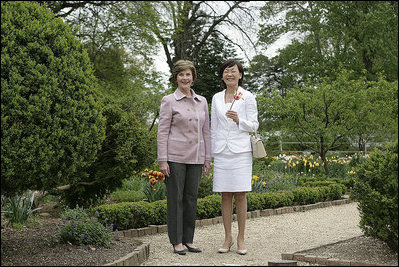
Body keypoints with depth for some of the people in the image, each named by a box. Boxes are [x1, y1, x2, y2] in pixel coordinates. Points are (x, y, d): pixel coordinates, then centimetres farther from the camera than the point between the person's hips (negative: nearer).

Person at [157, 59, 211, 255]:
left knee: (191, 197, 8)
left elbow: (206, 131, 15)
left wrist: (207, 158, 11)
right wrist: (162, 160, -10)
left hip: (195, 158, 4)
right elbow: (162, 131, -5)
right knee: (175, 198, 0)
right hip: (175, 156, -4)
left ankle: (188, 239, 17)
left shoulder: (202, 102, 12)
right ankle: (177, 241, 7)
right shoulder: (169, 101, -2)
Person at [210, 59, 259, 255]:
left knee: (240, 195, -1)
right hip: (221, 151, 3)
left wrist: (238, 120, -17)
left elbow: (254, 125, 2)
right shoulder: (216, 98, 12)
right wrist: (211, 154, 12)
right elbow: (213, 127, 15)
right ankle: (227, 238, 12)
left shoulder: (248, 97, 2)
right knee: (225, 195, 5)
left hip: (240, 151, -3)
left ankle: (241, 239, 7)